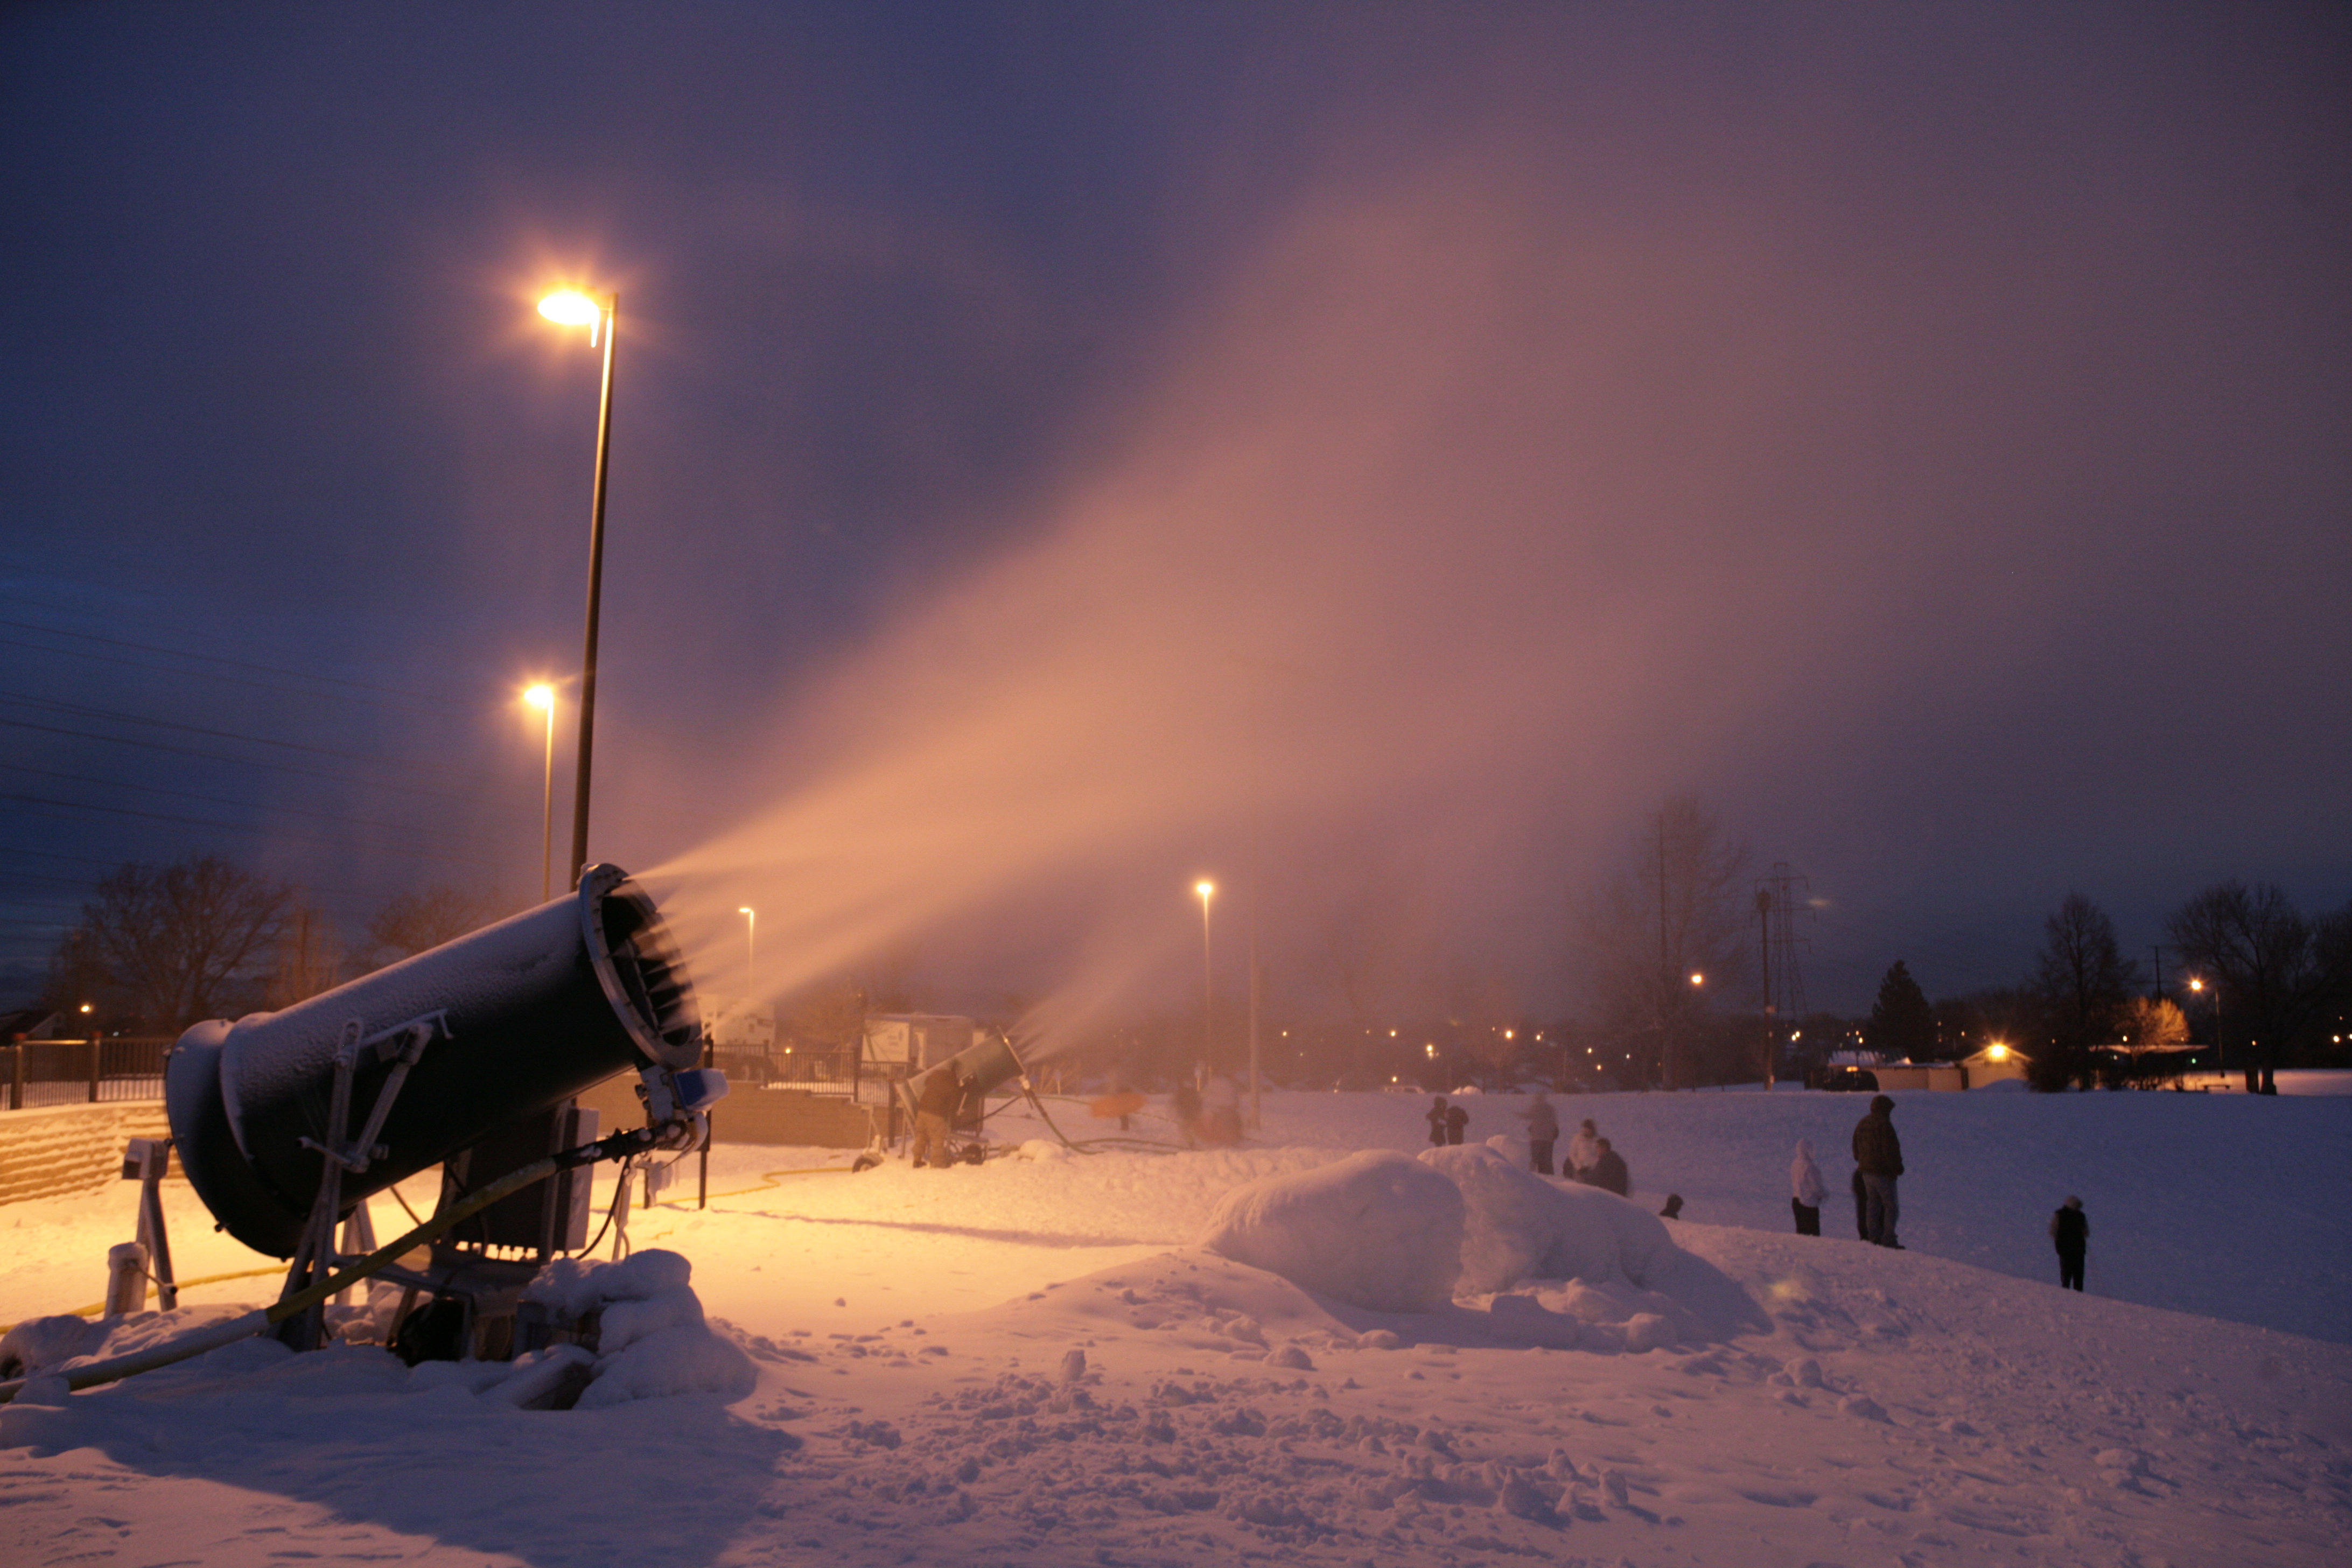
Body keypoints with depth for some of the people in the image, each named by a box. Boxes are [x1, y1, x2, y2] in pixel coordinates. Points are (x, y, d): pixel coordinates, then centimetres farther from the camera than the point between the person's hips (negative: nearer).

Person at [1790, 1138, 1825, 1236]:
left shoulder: (1794, 1164, 6)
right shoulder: (1808, 1166, -19)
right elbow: (1815, 1186, -16)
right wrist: (1825, 1191, 3)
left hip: (1796, 1200, 8)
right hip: (1809, 1202, -8)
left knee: (1801, 1229, 14)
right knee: (1813, 1232, -4)